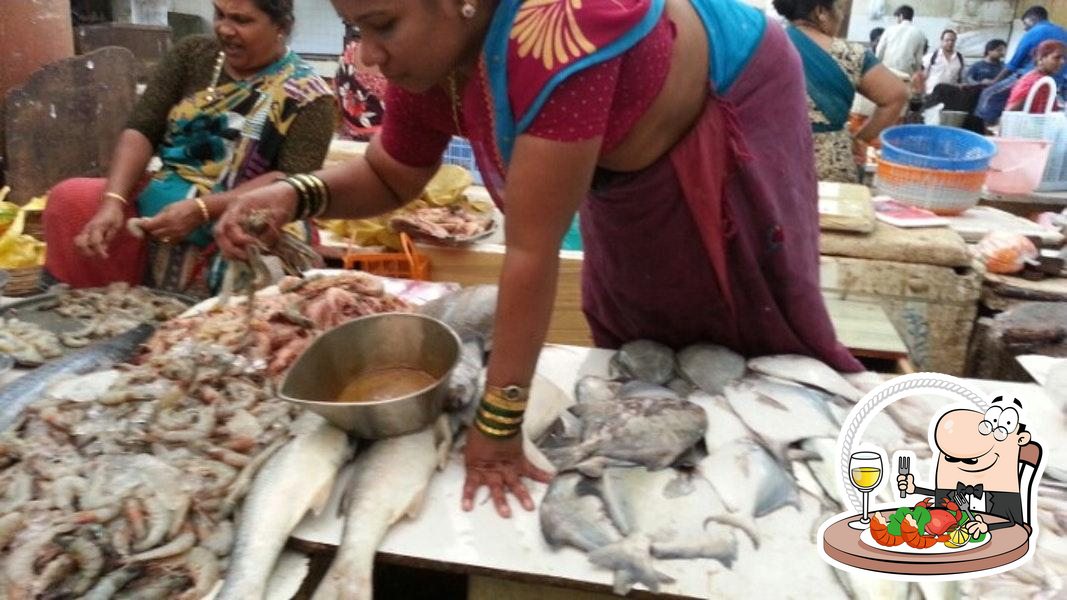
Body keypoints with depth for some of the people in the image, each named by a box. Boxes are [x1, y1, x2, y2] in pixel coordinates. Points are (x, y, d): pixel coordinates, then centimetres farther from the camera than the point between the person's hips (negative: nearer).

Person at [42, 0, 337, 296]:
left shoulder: (308, 95, -4)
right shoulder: (192, 54, 9)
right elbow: (141, 130, 1)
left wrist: (201, 210, -25)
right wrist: (112, 201, -16)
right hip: (160, 203, 5)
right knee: (69, 199, -15)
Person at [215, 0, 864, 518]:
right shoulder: (428, 55, -19)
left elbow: (533, 247, -42)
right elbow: (389, 177, -4)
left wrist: (498, 422, -34)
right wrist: (297, 195, -25)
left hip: (731, 110, -6)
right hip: (638, 169, 6)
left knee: (755, 322, 10)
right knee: (633, 333, 12)